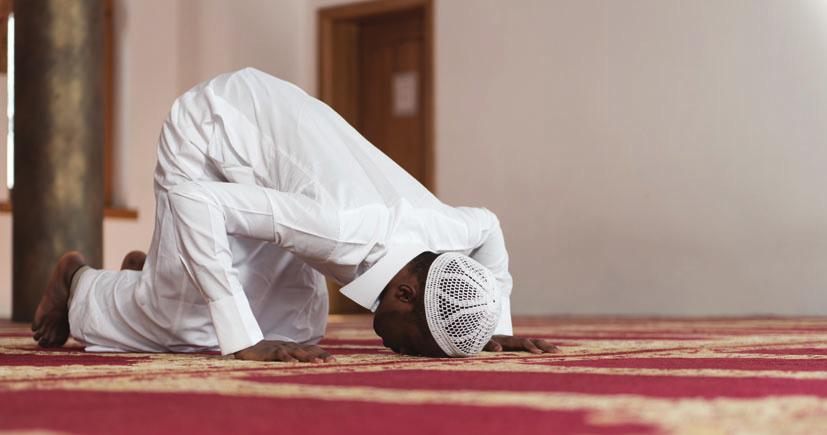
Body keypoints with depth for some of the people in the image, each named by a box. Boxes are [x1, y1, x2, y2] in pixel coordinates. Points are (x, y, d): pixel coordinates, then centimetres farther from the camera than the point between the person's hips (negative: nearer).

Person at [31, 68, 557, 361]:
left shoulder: (441, 227, -21)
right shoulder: (339, 227, -43)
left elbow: (489, 227, 6)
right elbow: (195, 200, -43)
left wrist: (498, 330, -1)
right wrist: (248, 343, -43)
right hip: (208, 128, -6)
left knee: (295, 329, 2)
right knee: (180, 319, -6)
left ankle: (149, 271, 25)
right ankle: (79, 281, 25)